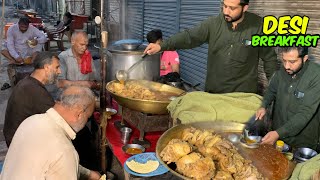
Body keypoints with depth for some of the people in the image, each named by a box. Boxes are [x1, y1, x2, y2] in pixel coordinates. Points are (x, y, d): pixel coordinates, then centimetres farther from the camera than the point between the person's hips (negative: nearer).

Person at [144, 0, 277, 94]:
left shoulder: (259, 26, -8)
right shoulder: (213, 24, -4)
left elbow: (269, 58, 0)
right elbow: (189, 37, -11)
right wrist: (161, 46, -24)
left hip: (244, 94, -2)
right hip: (213, 92, 3)